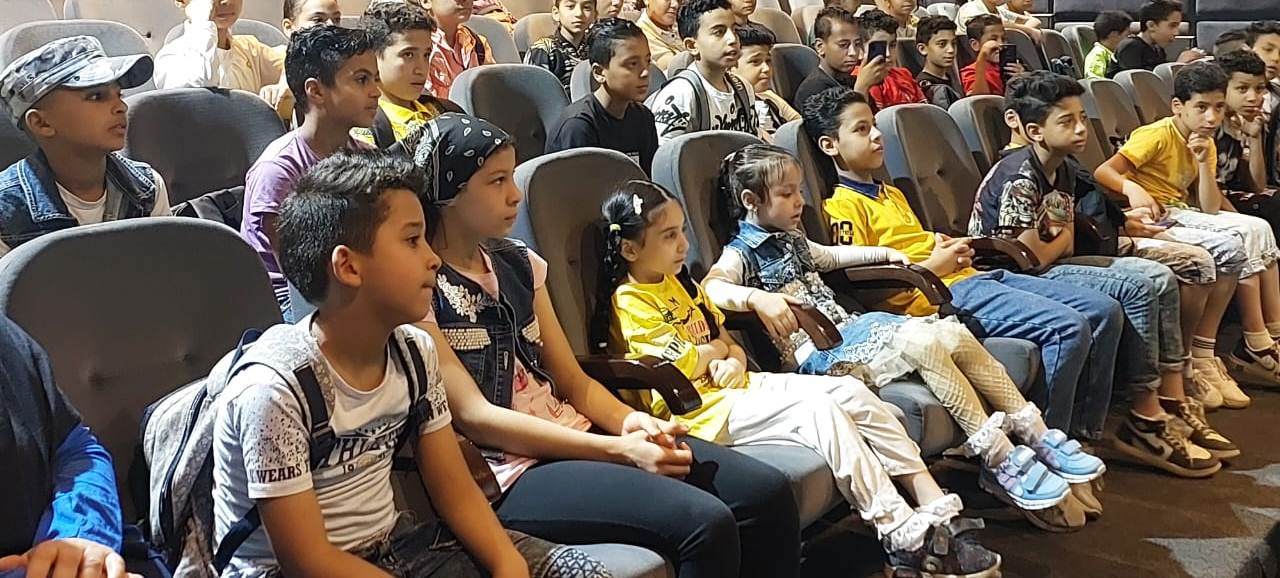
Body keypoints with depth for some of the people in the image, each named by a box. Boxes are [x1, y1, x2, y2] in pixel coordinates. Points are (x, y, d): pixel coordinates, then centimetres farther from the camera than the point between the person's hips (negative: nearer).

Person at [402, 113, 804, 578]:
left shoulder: (518, 263, 13)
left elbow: (573, 380, 13)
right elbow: (473, 416, -16)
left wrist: (628, 421, -11)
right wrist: (618, 450, -21)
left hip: (575, 436, 7)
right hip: (511, 471, -7)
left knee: (767, 492, -8)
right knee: (705, 522, -26)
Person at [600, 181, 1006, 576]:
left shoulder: (681, 284, 19)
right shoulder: (629, 303, -9)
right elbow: (684, 363, -18)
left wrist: (733, 362, -4)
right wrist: (717, 348, 3)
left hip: (738, 386, 9)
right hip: (703, 411, -9)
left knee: (851, 391, -10)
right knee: (819, 409, -27)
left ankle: (934, 503, -13)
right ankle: (904, 539, -28)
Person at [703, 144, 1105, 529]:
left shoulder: (789, 239, 20)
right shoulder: (742, 253, -7)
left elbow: (829, 256, 42)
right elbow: (711, 288, -29)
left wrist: (885, 254, 39)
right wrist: (759, 298, -44)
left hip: (851, 326, 10)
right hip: (817, 352, -10)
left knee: (956, 334, -6)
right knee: (925, 345, -28)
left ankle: (1037, 436, -3)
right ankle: (1001, 462, -22)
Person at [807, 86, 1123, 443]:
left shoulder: (892, 193, 27)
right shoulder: (843, 206, -5)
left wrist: (952, 249, 13)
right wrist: (934, 265, -12)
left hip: (972, 278, 10)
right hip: (940, 294, -10)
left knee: (1105, 311, 3)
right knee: (1069, 328, -24)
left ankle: (1084, 427, 12)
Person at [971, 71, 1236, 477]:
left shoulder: (1063, 170, 10)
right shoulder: (1020, 177, -19)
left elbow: (1066, 245, 11)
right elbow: (1031, 258, -20)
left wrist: (1060, 239, -11)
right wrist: (1060, 238, -2)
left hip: (1050, 268, 10)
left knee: (1160, 277, 0)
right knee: (1136, 288, -22)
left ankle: (1173, 401, 2)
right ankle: (1144, 420, -15)